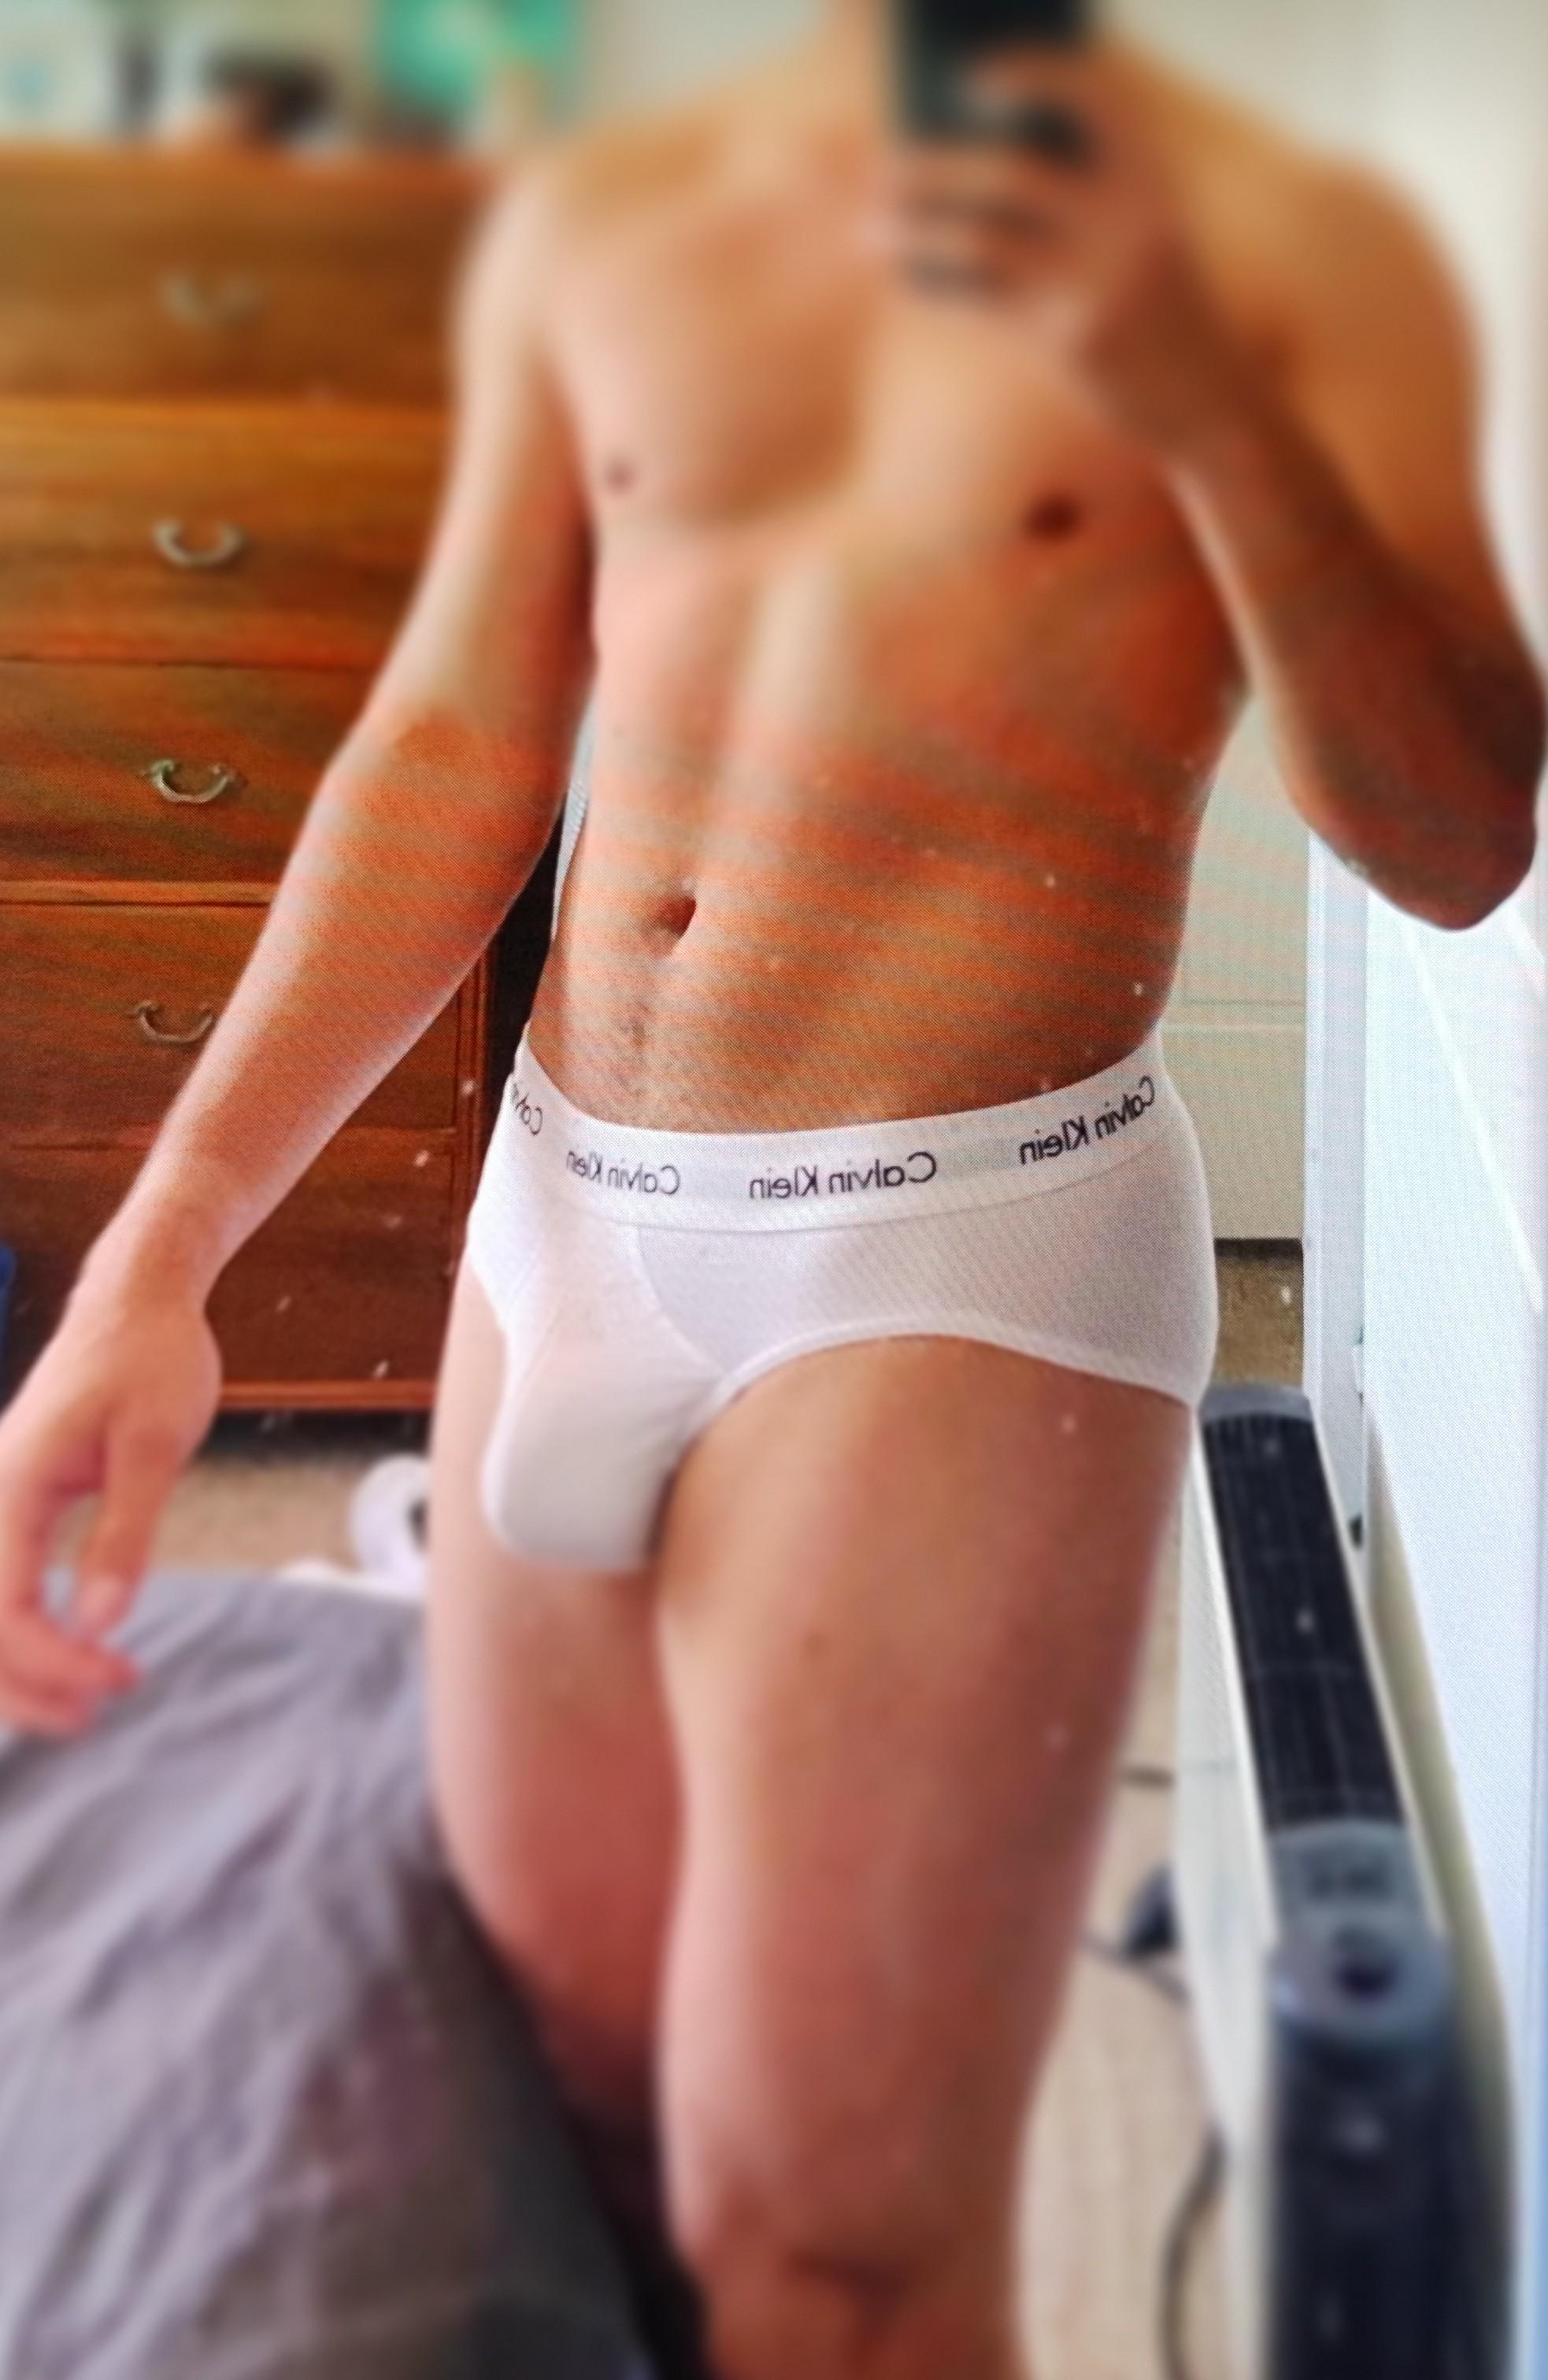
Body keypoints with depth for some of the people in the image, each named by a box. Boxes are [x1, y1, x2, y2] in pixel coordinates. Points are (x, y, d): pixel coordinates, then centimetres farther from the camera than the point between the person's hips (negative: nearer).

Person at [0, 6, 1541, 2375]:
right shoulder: (588, 223, 11)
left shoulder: (1288, 239, 0)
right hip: (557, 1219, 4)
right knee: (575, 2125, 12)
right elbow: (450, 759, 9)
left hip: (962, 1253, -4)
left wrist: (1208, 398, -23)